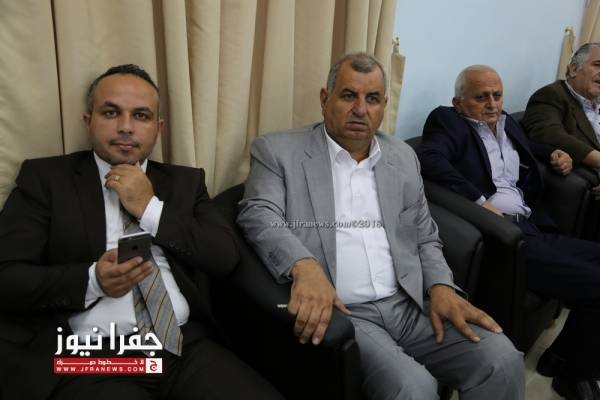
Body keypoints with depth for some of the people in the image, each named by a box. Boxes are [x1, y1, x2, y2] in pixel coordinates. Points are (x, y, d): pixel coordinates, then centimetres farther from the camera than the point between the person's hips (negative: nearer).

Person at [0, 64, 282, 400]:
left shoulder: (186, 181, 13)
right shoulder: (45, 178, 6)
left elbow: (226, 258, 2)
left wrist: (151, 209, -5)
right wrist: (92, 280, -16)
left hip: (188, 345, 2)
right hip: (91, 358, -1)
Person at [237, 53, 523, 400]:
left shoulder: (403, 157, 15)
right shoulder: (279, 151, 2)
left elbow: (425, 238, 17)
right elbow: (259, 216, -11)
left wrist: (441, 286, -3)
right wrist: (305, 265, -30)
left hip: (410, 305, 5)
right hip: (338, 312, -4)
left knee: (503, 360, -13)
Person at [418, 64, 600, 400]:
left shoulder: (508, 123, 25)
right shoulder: (447, 121, 2)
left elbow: (528, 148, 46)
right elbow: (430, 158, -20)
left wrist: (556, 154, 24)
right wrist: (480, 202, -25)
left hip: (532, 228, 9)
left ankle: (567, 360, 16)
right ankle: (572, 371, 11)